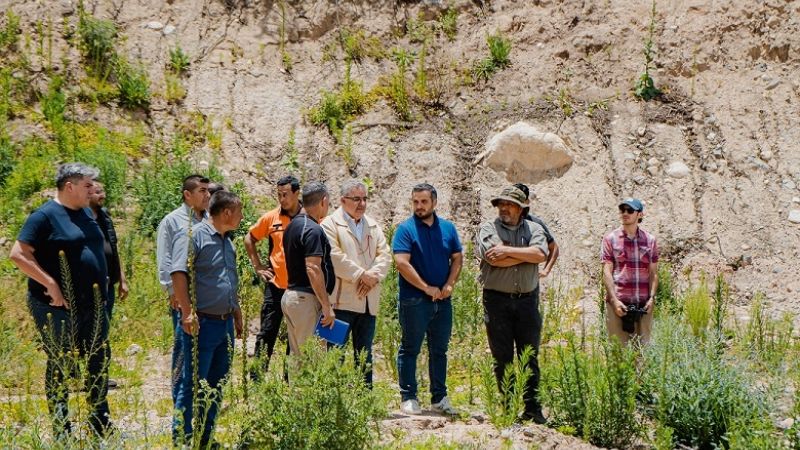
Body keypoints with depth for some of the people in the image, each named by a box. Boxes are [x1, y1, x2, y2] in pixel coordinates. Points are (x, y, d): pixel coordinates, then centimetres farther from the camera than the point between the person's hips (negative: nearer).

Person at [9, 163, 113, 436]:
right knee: (60, 367, 4)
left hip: (93, 306, 8)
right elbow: (18, 254, -17)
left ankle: (101, 428, 28)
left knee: (99, 363, 14)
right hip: (59, 308, -8)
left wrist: (102, 283, 11)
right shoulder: (45, 215, -12)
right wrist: (51, 285, -21)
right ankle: (62, 432, 16)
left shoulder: (86, 213, 12)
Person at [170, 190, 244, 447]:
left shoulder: (228, 243, 18)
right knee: (193, 385, -3)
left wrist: (237, 316, 24)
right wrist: (187, 313, -26)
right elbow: (178, 273, -20)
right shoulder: (193, 236, -10)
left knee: (217, 385, 13)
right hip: (202, 323, -8)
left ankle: (206, 438, 23)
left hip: (226, 324, 8)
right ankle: (181, 440, 7)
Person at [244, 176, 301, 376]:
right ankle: (256, 377, 10)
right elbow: (249, 239, 15)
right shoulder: (271, 218, 1)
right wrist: (258, 265, 7)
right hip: (276, 285, 1)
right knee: (267, 333, 4)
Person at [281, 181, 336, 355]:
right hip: (306, 299, -10)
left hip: (290, 294, 10)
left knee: (296, 354, 14)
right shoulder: (313, 229, -16)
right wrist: (327, 306, -20)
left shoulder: (292, 225, 13)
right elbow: (313, 269, -23)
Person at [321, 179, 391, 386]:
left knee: (365, 354, 12)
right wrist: (361, 275, -14)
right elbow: (335, 257, -14)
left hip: (368, 301, 6)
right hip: (342, 299, -6)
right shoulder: (330, 224, -2)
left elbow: (385, 255, 7)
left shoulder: (373, 226, 17)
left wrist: (372, 276, -11)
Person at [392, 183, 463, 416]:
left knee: (439, 351, 12)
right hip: (414, 300, -5)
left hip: (442, 300, 5)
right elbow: (402, 263, -14)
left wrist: (449, 285, -5)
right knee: (410, 349, 2)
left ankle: (439, 398, 21)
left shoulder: (447, 228, 9)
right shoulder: (406, 229, -6)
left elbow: (457, 258, 11)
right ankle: (408, 398, 9)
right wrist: (427, 288, -14)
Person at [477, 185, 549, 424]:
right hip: (497, 300, -2)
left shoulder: (534, 228, 8)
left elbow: (541, 254, -11)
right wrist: (527, 255, -7)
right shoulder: (488, 228, 2)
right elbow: (494, 259, -15)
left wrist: (508, 250, -13)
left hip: (527, 300, 2)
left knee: (530, 357, 5)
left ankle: (532, 409, 11)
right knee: (502, 358, 3)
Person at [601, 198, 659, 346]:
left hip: (643, 305, 2)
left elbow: (653, 273, 11)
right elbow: (607, 272, -1)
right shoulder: (610, 239, 4)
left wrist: (652, 297, -2)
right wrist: (614, 300, -10)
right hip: (618, 303, -2)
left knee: (643, 346, 4)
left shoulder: (650, 240, 11)